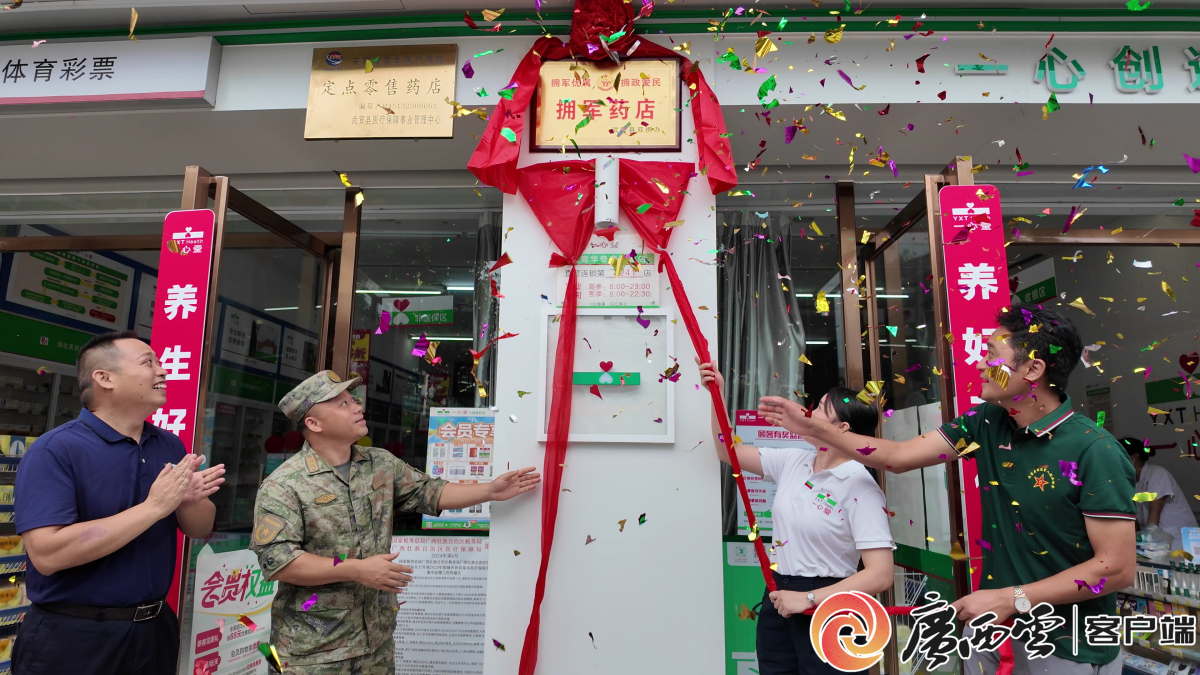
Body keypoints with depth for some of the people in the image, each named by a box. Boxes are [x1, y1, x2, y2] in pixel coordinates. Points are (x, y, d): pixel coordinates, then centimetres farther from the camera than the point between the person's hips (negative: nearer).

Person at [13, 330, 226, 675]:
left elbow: (201, 528, 6)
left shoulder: (170, 446, 3)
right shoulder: (54, 450, -15)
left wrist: (187, 501, -16)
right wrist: (153, 507, -24)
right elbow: (47, 553, -25)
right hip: (72, 637, -6)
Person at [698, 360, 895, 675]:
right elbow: (729, 452, 13)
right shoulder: (792, 461, 2)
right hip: (777, 598, 6)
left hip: (826, 607, -6)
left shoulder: (860, 487, -16)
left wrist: (809, 599, -21)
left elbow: (881, 574, -21)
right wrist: (718, 394, 3)